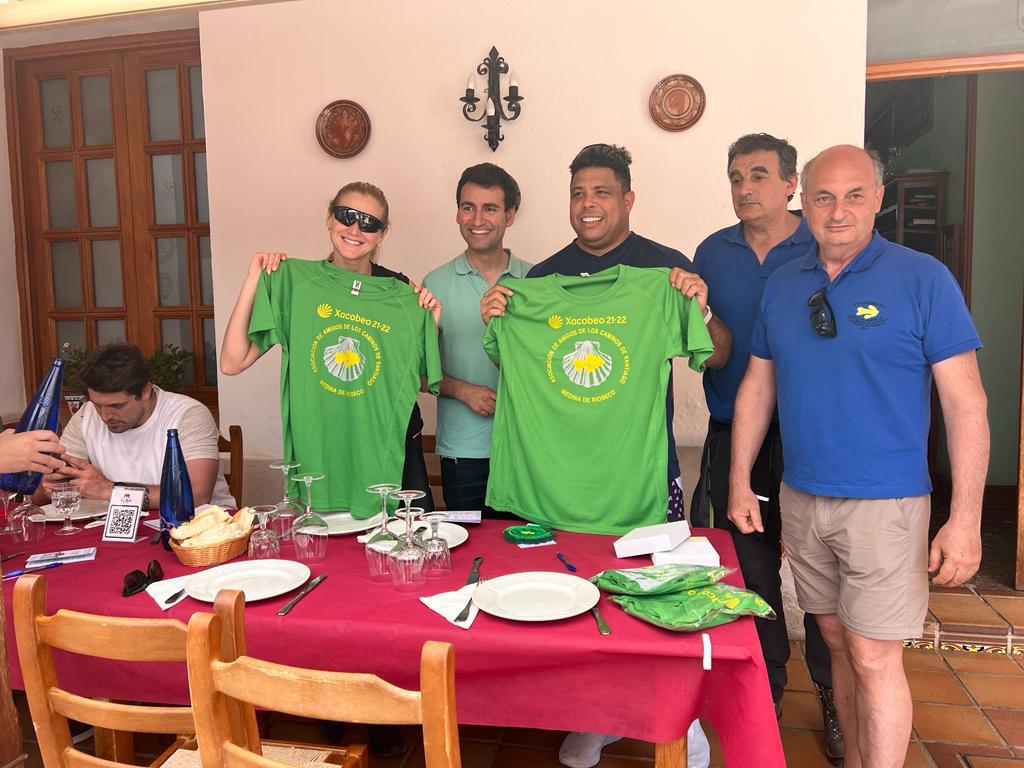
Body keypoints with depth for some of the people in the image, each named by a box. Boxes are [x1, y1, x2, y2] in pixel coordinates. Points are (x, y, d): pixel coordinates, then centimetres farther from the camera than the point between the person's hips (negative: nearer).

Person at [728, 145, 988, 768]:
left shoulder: (922, 278, -7)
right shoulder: (782, 284, 6)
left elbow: (966, 401, -9)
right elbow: (758, 385, 11)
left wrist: (965, 520, -13)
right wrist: (740, 481, 7)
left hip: (884, 504, -4)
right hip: (801, 500, 5)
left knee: (874, 658, -1)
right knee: (838, 642, 17)